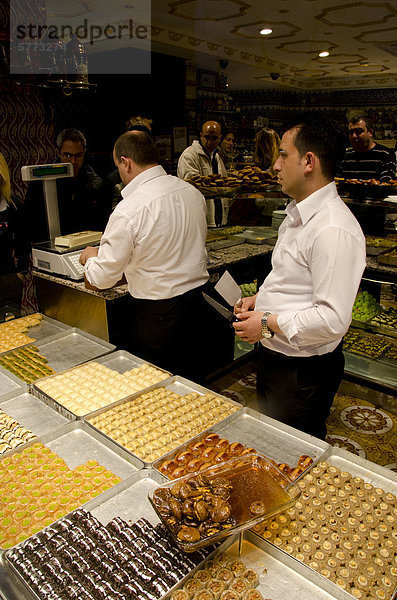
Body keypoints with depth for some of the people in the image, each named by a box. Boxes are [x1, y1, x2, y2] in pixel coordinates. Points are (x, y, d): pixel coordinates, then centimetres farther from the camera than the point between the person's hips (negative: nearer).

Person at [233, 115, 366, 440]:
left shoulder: (334, 230, -27)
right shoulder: (299, 214, 7)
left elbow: (334, 319, -30)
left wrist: (269, 325, -21)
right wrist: (260, 299, 6)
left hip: (306, 369, -9)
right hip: (275, 356, 10)